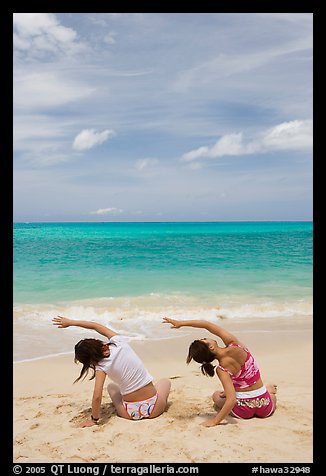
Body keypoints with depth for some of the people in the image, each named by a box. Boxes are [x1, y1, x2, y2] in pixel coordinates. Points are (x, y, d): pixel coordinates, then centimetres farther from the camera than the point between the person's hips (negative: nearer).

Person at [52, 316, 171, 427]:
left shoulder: (101, 366, -15)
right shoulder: (119, 341, -9)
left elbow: (97, 396, -20)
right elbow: (96, 326, 4)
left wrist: (94, 419, -3)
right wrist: (70, 322, 10)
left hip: (131, 413, -1)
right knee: (165, 380, 35)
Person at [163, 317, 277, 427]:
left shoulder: (221, 370, -23)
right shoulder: (233, 344, -20)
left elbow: (231, 400, -28)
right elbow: (207, 324, -13)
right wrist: (181, 323, -12)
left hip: (243, 411, -5)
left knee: (216, 395, 30)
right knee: (273, 395, 44)